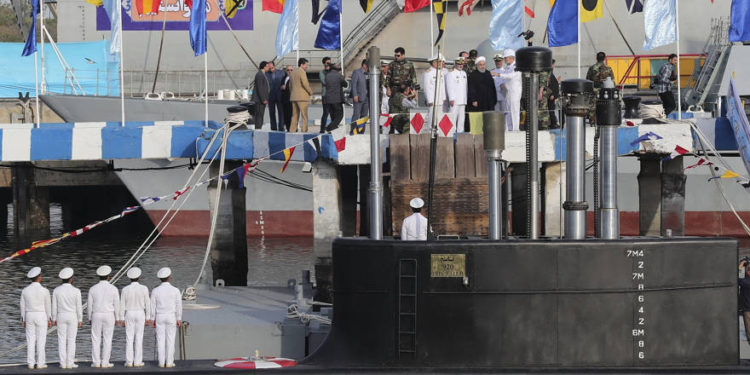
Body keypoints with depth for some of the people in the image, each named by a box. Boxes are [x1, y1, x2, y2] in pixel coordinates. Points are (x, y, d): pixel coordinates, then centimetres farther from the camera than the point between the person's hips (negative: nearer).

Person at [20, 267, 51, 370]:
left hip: (30, 317, 3)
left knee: (30, 340, 7)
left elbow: (23, 306, 3)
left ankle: (31, 364, 6)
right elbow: (48, 306, -5)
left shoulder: (25, 290, -3)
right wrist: (50, 320, 3)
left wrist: (23, 320, 11)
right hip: (41, 317, -3)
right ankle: (40, 363, 3)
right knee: (41, 340, 3)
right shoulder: (45, 291, -11)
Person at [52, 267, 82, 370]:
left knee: (62, 340, 5)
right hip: (72, 317, -2)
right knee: (71, 340, 3)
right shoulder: (76, 291, -11)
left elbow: (54, 306, -1)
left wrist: (54, 319, 7)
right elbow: (79, 306, -7)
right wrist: (80, 320, 0)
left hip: (61, 317, 2)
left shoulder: (56, 290, -5)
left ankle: (63, 363, 3)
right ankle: (70, 363, 1)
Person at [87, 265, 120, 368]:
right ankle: (105, 362, 2)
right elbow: (116, 305, -3)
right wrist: (117, 318, 6)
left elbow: (89, 304, 0)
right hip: (109, 316, -1)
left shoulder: (93, 289, -3)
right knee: (107, 339, 3)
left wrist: (90, 318, 10)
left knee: (96, 339, 6)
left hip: (96, 316, 1)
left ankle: (96, 362, 4)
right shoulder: (113, 289, -6)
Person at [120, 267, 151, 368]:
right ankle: (137, 361, 3)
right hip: (140, 314, -1)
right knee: (139, 338, 4)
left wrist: (122, 319, 3)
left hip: (129, 314, 1)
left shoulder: (125, 289, -6)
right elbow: (147, 304, -5)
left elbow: (122, 305, -3)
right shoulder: (144, 289, -8)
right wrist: (147, 318, 2)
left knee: (129, 339, 5)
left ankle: (129, 362, 3)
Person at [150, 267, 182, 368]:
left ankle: (162, 362, 5)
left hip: (160, 318, 1)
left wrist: (152, 319, 4)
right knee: (170, 340, 4)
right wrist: (179, 319, 0)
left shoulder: (155, 291, -6)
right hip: (171, 317, -1)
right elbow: (178, 306, -7)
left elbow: (153, 306, -3)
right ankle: (169, 362, 3)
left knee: (160, 340, 6)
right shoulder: (175, 290, -9)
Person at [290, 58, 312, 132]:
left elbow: (290, 84, 20)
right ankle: (304, 130, -9)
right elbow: (305, 83, -18)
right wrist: (310, 91, -6)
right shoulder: (302, 72, -10)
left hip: (293, 97, 8)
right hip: (302, 97, -8)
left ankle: (292, 130, 9)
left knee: (295, 115, 11)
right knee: (304, 115, -5)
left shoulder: (293, 73, 14)